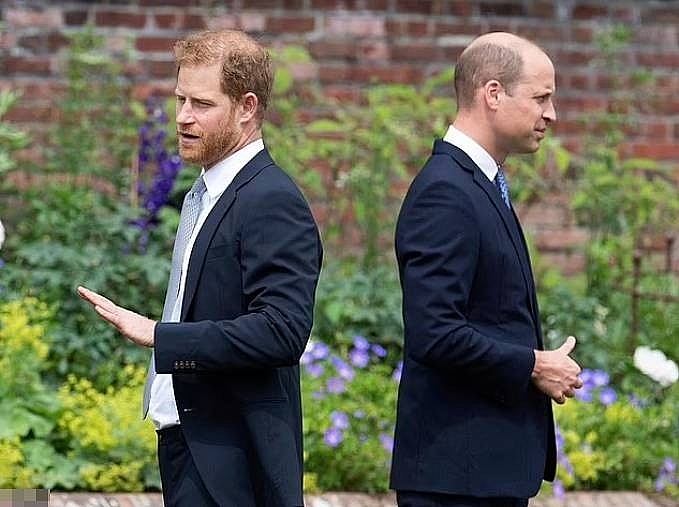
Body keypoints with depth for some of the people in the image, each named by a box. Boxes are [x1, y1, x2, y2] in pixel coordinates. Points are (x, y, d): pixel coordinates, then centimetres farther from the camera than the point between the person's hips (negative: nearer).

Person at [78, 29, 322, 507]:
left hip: (231, 459, -10)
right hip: (184, 439, 10)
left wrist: (158, 335, -25)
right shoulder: (204, 193, 16)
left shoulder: (273, 202, -16)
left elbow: (282, 331, -25)